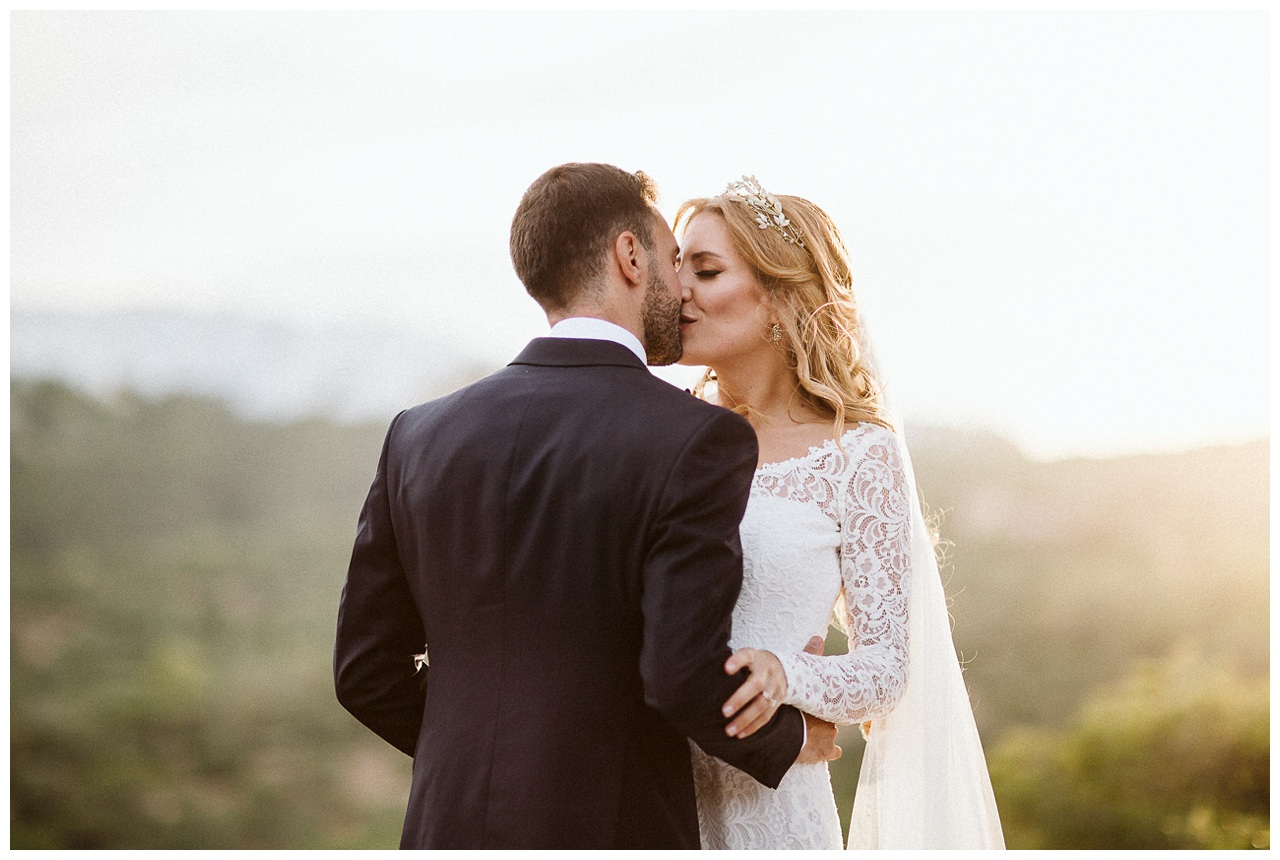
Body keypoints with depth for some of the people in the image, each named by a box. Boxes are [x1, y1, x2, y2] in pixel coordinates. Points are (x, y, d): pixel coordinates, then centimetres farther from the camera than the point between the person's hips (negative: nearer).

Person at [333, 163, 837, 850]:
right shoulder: (697, 440, -10)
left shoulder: (420, 436, 5)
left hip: (453, 828, 5)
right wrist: (792, 739, 3)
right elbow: (686, 677, -17)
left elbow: (366, 670, 8)